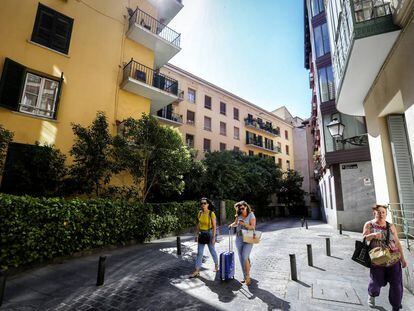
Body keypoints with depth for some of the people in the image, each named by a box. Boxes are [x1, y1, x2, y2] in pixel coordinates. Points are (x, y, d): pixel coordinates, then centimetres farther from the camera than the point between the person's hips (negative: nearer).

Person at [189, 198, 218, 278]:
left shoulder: (211, 214, -15)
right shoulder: (200, 213, 0)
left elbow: (214, 226, -13)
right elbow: (198, 224, 8)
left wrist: (213, 237, -15)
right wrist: (197, 235, 6)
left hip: (209, 233, -4)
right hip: (201, 234, 4)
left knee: (212, 250, 14)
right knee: (199, 252, 4)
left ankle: (216, 265, 37)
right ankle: (197, 271, 10)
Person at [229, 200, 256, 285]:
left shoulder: (251, 215, -7)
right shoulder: (238, 216, 5)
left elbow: (253, 227, -13)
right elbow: (235, 223, 20)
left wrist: (244, 224, -27)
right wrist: (232, 225, -2)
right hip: (239, 239, 5)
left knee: (245, 257, -14)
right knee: (241, 258, 10)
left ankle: (247, 276, 2)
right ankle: (245, 277, 25)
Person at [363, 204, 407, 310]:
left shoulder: (391, 226, 3)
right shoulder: (369, 224, -2)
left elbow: (397, 243, 8)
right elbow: (364, 238, -7)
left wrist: (402, 258, 7)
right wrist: (373, 235, -27)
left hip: (394, 260, 2)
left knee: (396, 283, 3)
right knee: (377, 281, 10)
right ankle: (371, 295, 40)